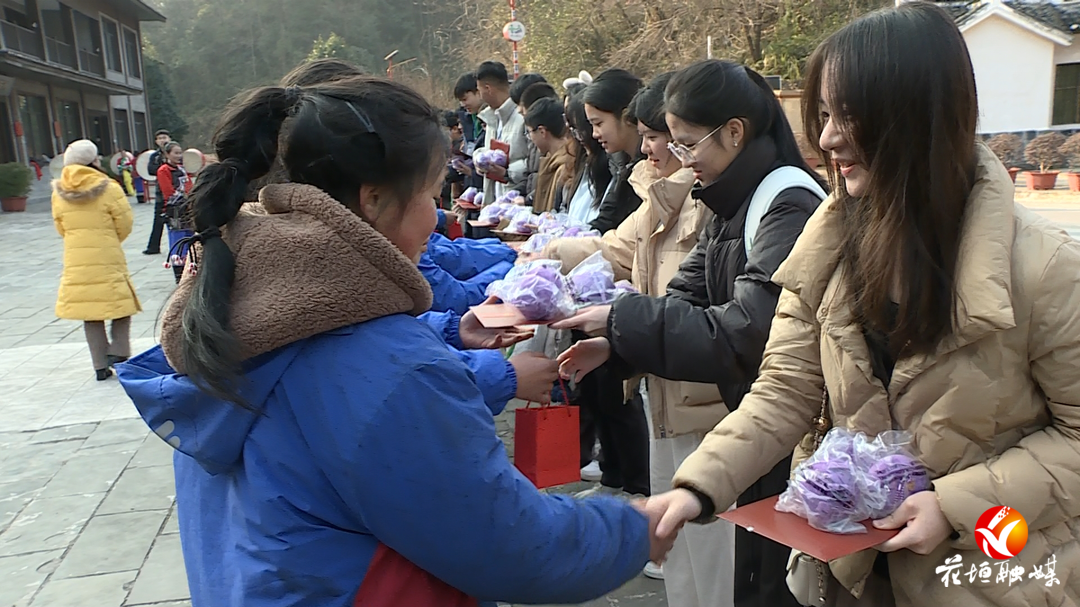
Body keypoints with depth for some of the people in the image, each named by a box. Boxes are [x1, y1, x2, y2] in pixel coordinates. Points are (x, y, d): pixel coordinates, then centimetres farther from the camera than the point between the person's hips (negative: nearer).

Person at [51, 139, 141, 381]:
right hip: (107, 259, -4)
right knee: (120, 304, 10)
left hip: (75, 260, 4)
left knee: (89, 311, 10)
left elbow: (61, 227, 10)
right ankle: (118, 352, -4)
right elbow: (125, 224, -6)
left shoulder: (59, 193, 4)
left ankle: (101, 365, 13)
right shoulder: (108, 188, -9)